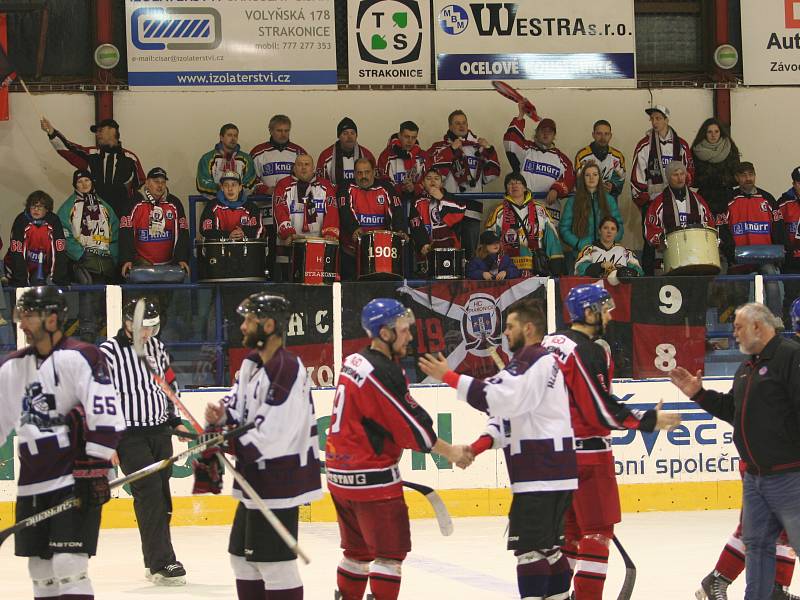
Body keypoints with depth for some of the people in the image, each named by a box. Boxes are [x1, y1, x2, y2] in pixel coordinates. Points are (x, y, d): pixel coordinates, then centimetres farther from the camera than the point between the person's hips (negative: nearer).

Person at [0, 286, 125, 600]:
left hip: (76, 479, -7)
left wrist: (96, 469, -18)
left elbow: (106, 415, -15)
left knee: (68, 563, -13)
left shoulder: (81, 357, -11)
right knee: (40, 568, 9)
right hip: (32, 483, 7)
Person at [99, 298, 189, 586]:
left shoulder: (156, 347, 9)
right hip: (129, 435, -7)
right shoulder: (108, 352, -11)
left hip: (160, 431, 7)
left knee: (162, 495, 8)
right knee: (149, 493, -14)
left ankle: (155, 560, 18)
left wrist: (176, 420, 18)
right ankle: (161, 564, -16)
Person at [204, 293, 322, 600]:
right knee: (243, 556, 17)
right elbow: (237, 403, 12)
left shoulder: (285, 369, -20)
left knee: (275, 563, -7)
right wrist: (220, 415, -11)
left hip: (278, 482, -10)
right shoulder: (252, 364, 12)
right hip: (256, 481, 10)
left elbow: (270, 436, -24)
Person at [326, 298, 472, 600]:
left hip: (340, 471, 10)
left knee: (358, 549, 18)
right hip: (370, 474, -10)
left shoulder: (354, 363, 10)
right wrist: (450, 452, -3)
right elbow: (410, 425, -16)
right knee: (390, 551, -5)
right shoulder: (382, 373, -20)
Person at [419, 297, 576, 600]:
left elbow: (500, 397, -26)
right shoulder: (535, 361, 22)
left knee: (528, 545, -9)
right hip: (554, 471, 11)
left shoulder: (535, 361, -13)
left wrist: (449, 377, -23)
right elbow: (509, 411, 19)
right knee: (549, 544, 15)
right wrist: (481, 444, 4)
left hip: (541, 471, -11)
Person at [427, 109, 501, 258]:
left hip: (473, 208, 3)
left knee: (470, 252, 6)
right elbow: (436, 173, -9)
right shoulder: (440, 147, 7)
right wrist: (451, 150, -12)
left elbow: (491, 175, 12)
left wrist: (489, 151, -1)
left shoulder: (478, 146, 16)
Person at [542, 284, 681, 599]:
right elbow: (603, 410, -19)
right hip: (586, 452, -9)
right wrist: (649, 419, -11)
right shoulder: (589, 352, -17)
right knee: (598, 529, -3)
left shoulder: (550, 343, 9)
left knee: (570, 526, 18)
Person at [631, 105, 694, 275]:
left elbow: (689, 171, 15)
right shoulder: (645, 145, 3)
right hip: (651, 201, -2)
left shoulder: (680, 145, 9)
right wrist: (642, 200, -5)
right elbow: (637, 176, 1)